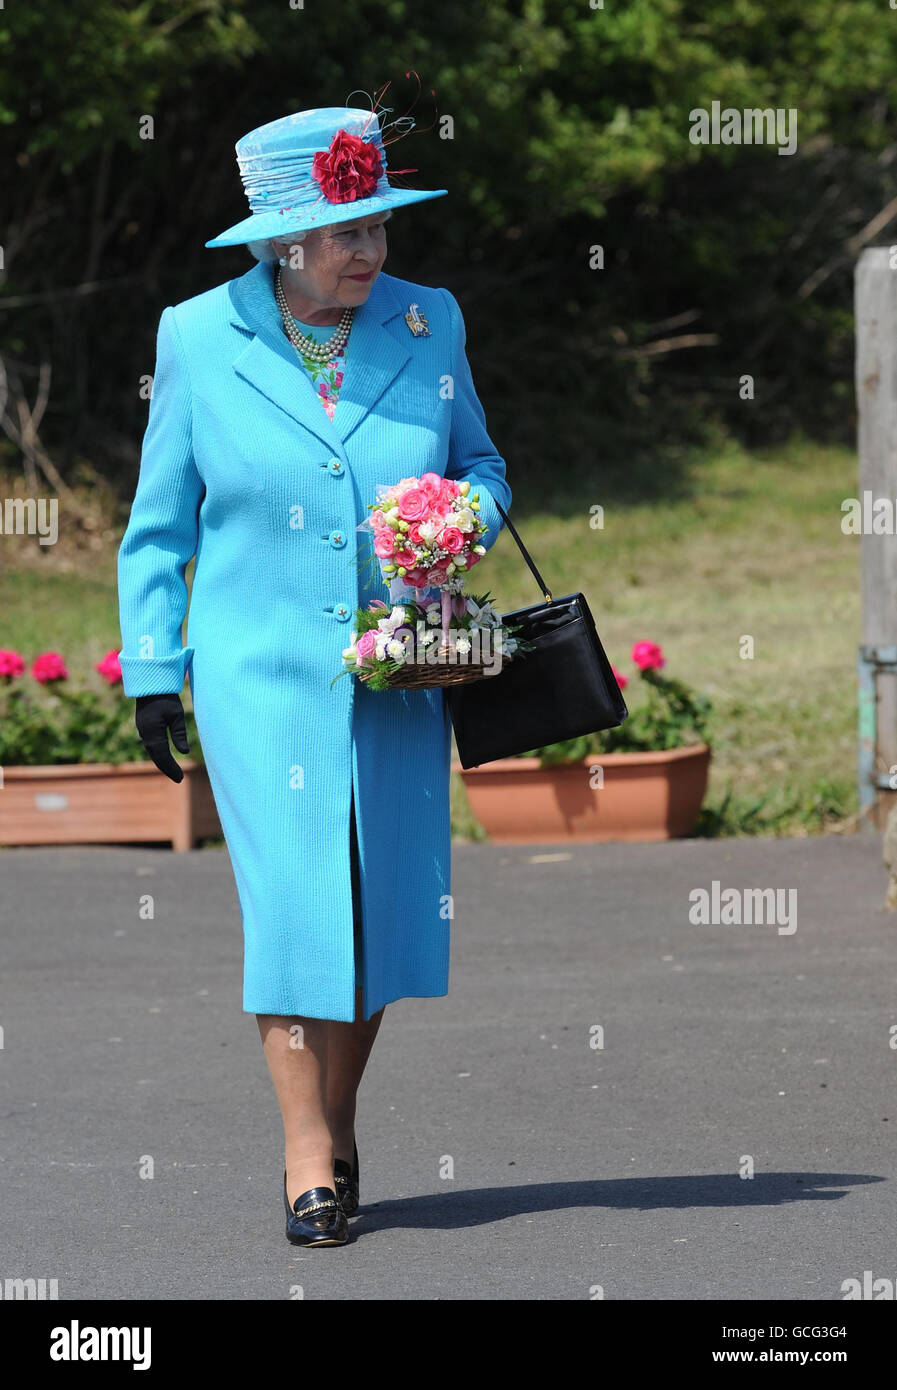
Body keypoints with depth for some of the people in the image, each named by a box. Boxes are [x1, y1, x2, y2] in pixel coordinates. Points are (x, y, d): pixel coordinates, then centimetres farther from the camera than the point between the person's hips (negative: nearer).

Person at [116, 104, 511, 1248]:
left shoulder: (428, 325, 3)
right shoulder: (200, 339, -1)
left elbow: (479, 462, 17)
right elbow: (159, 523, 7)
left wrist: (467, 516, -6)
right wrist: (151, 669, 3)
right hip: (259, 670, -3)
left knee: (383, 905, 4)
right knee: (292, 899, -11)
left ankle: (335, 1127, 22)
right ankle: (310, 1160, -6)